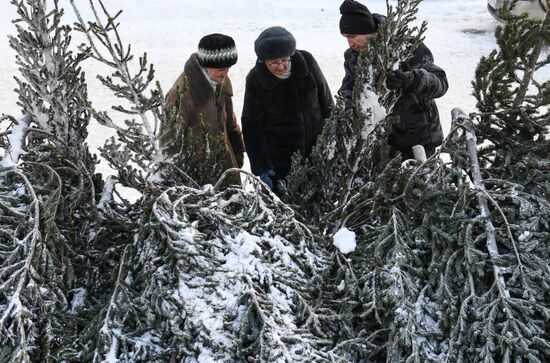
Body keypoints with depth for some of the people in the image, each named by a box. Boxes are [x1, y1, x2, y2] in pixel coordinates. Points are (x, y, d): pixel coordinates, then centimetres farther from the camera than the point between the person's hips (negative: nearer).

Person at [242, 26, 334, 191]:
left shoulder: (306, 62, -10)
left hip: (315, 147, 3)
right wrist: (261, 167, -11)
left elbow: (325, 98, 5)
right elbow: (251, 126, -8)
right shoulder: (255, 80, -14)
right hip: (278, 158, -2)